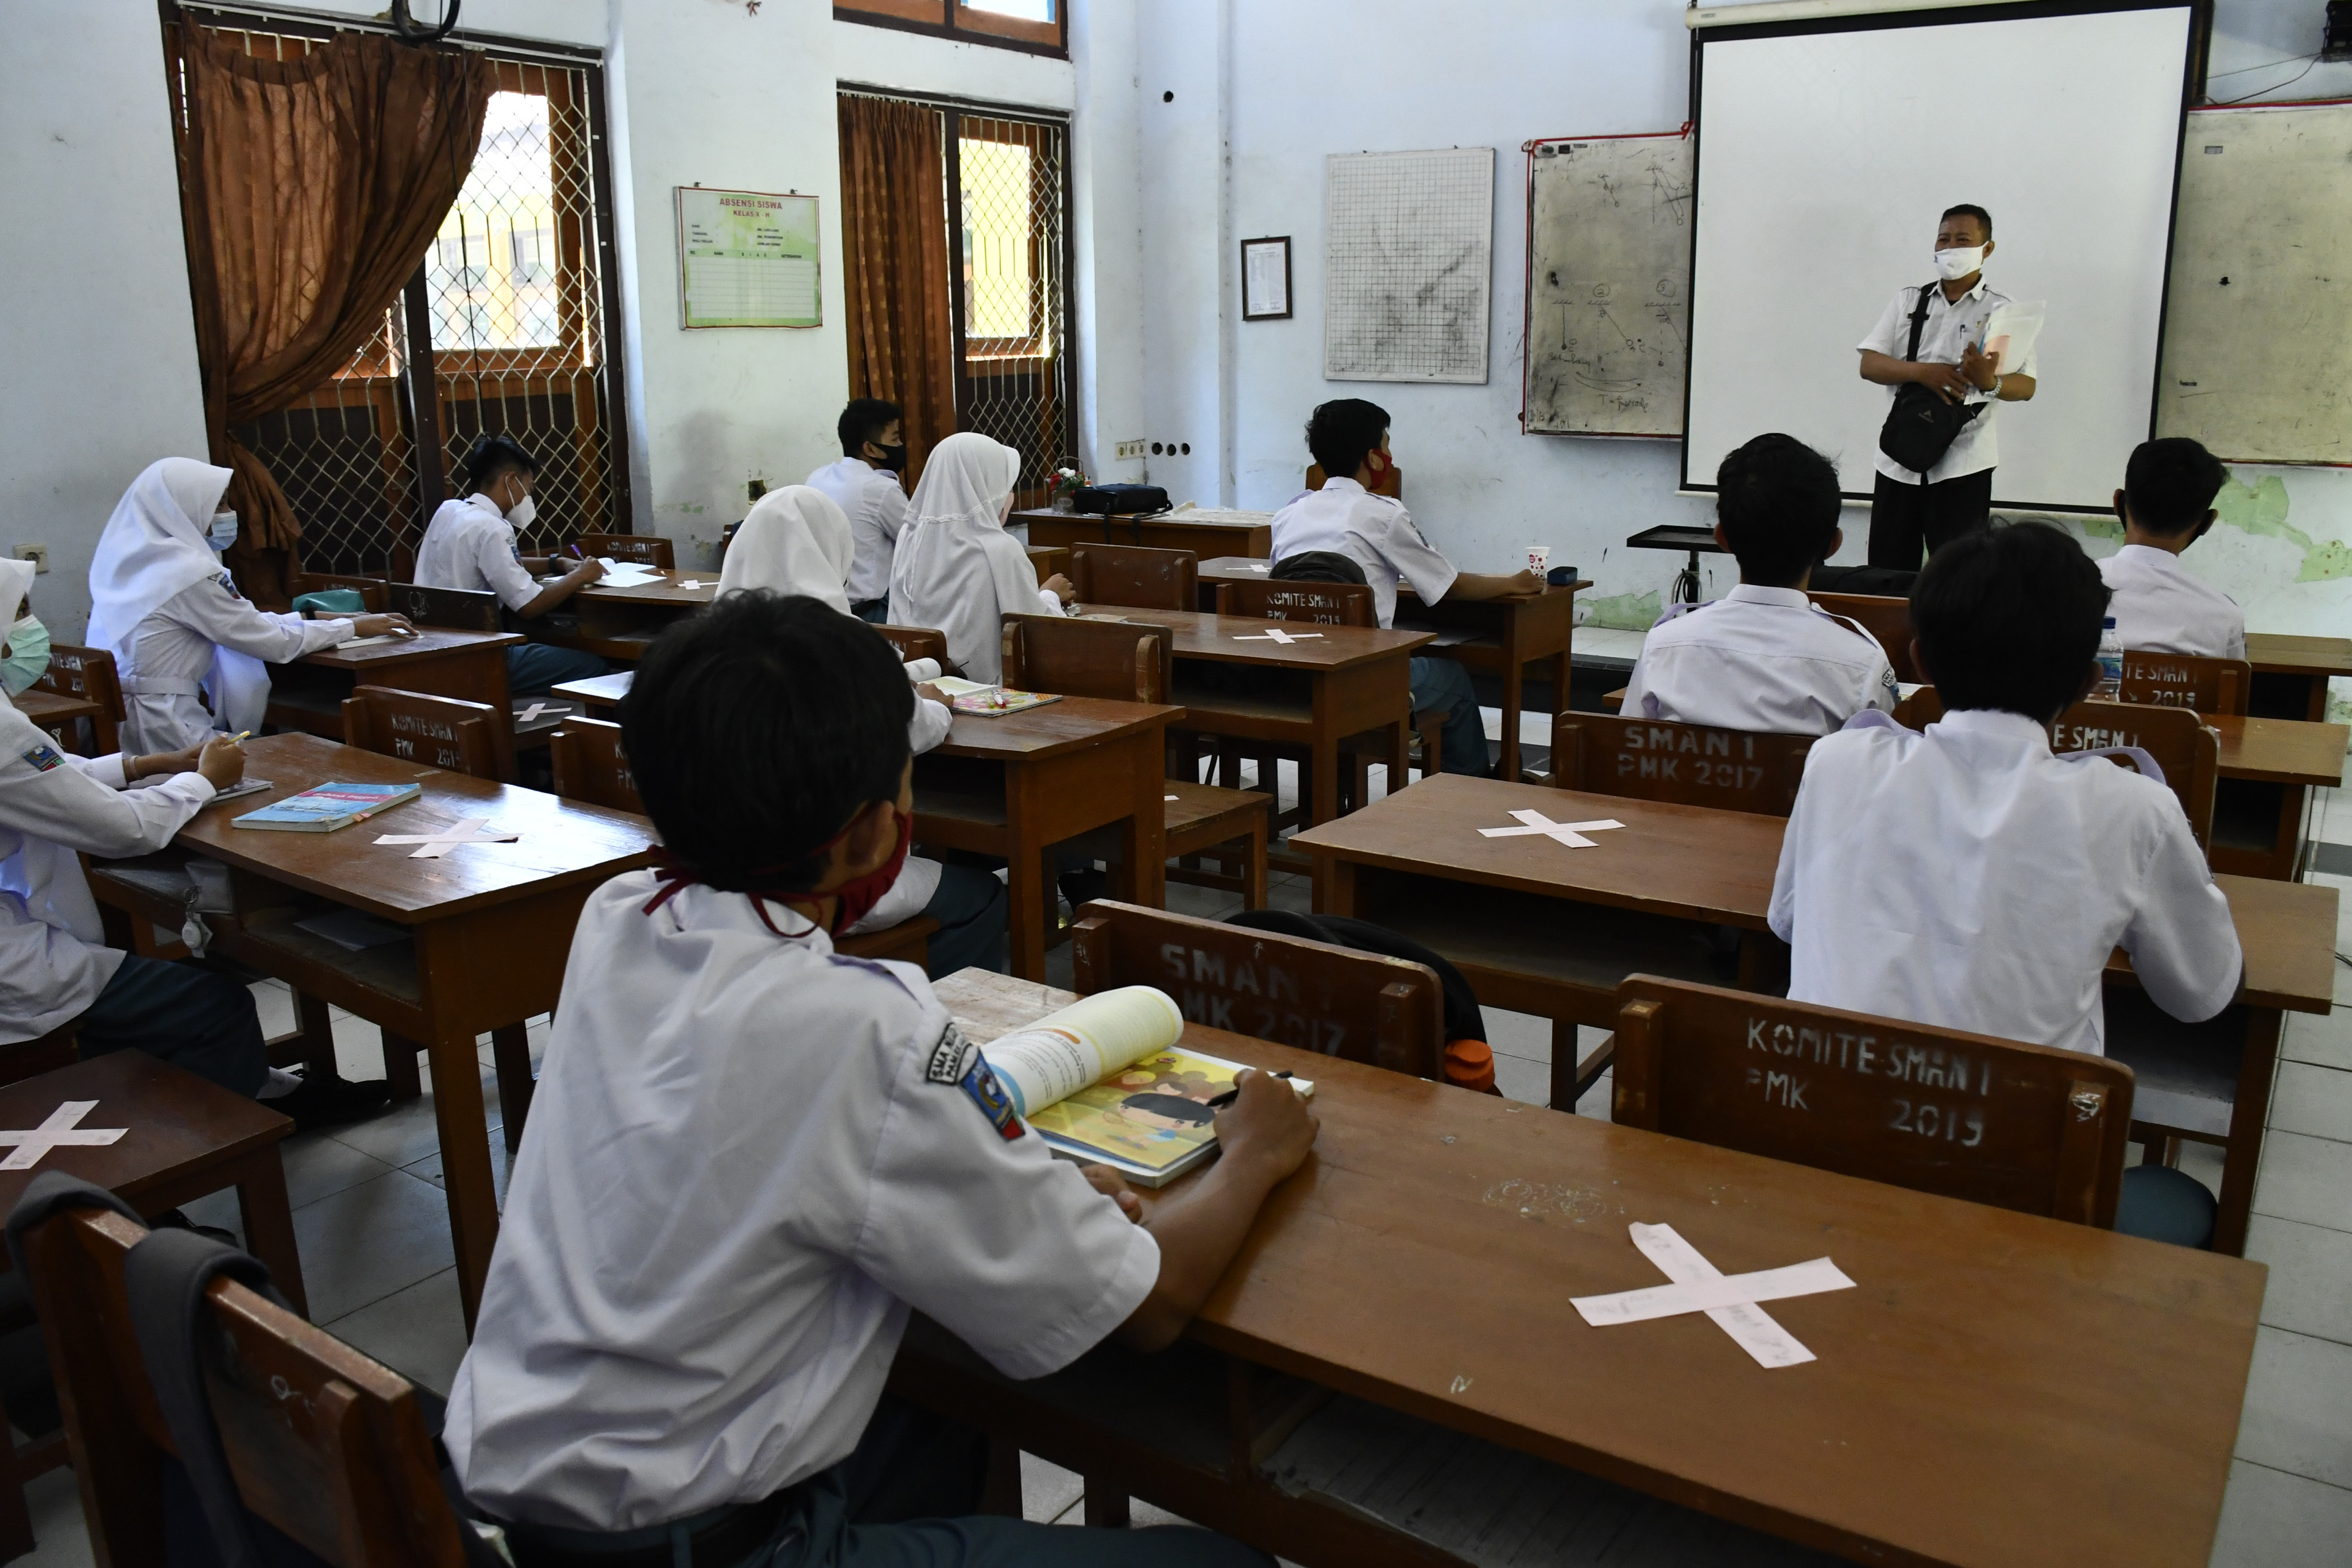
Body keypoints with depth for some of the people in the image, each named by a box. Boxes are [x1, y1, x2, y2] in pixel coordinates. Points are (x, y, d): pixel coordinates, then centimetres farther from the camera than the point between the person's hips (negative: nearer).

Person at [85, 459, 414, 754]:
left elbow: (243, 622, 16)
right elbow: (273, 642, -10)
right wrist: (353, 627, 1)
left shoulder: (135, 558, 11)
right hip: (159, 728, -9)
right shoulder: (187, 570, -15)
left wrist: (313, 618, 17)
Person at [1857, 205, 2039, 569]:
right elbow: (1869, 364, 0)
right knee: (1886, 570, 6)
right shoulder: (1907, 301, 10)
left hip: (1963, 464, -2)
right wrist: (1921, 371, -18)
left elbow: (2026, 385, -4)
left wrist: (1990, 382, -27)